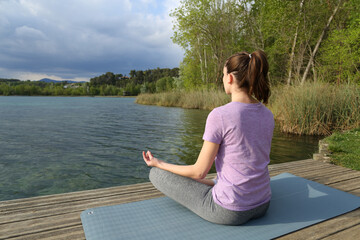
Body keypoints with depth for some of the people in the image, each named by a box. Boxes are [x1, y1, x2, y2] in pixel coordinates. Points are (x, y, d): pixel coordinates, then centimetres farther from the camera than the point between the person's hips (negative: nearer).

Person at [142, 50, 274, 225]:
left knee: (157, 174, 8)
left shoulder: (219, 115, -23)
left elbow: (199, 172, -17)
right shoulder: (268, 115, -2)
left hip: (229, 211, -7)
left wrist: (160, 164, -1)